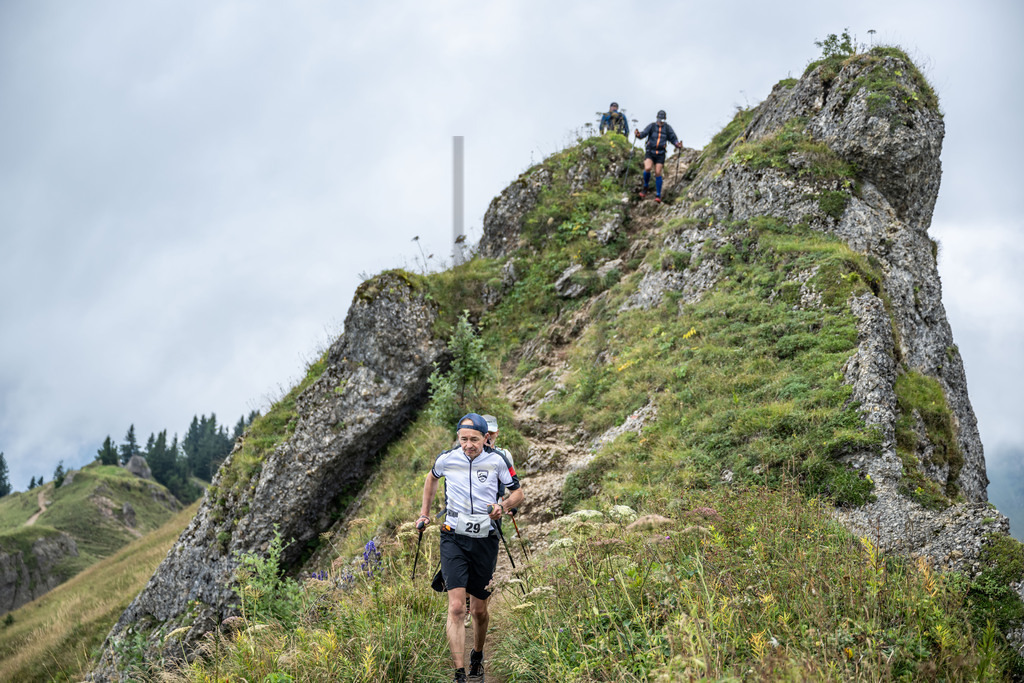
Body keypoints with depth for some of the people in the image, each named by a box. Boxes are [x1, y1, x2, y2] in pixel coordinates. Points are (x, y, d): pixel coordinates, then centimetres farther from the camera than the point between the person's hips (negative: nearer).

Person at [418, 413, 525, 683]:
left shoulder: (497, 461, -6)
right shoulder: (447, 459, -4)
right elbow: (432, 478, 19)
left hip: (485, 540, 1)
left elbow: (518, 492, 4)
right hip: (454, 539, -1)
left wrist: (503, 506, -16)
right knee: (456, 607, -15)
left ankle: (477, 655, 39)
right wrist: (424, 513, 18)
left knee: (479, 610, 10)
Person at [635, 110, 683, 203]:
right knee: (647, 168, -23)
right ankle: (646, 187, 2)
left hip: (660, 154, 0)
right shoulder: (652, 126, 0)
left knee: (658, 174, -5)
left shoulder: (667, 128, 2)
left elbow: (673, 138, 4)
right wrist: (639, 135, -34)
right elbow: (644, 133, -11)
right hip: (650, 152, 0)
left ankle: (658, 195, 6)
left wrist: (678, 145, -17)